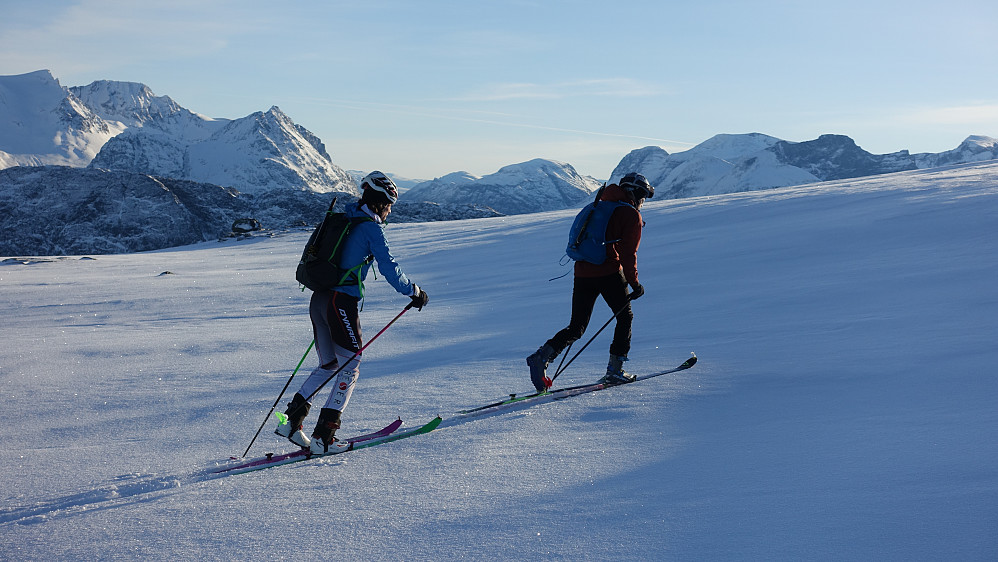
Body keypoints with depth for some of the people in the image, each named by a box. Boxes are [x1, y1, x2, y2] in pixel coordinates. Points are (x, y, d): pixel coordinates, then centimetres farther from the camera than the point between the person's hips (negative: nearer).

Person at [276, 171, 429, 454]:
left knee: (328, 365, 18)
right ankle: (322, 437, -5)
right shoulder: (371, 227, -7)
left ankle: (291, 419, 12)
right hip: (341, 303, -8)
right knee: (350, 367, -1)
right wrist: (414, 292, 2)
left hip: (319, 299, 8)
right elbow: (389, 267, -11)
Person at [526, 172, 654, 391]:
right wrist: (634, 283, -3)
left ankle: (542, 356, -10)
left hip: (582, 272, 6)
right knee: (625, 317, 14)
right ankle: (614, 370, 10)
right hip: (609, 272, -6)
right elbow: (628, 254, -9)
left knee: (577, 326, 10)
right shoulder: (632, 215, -1)